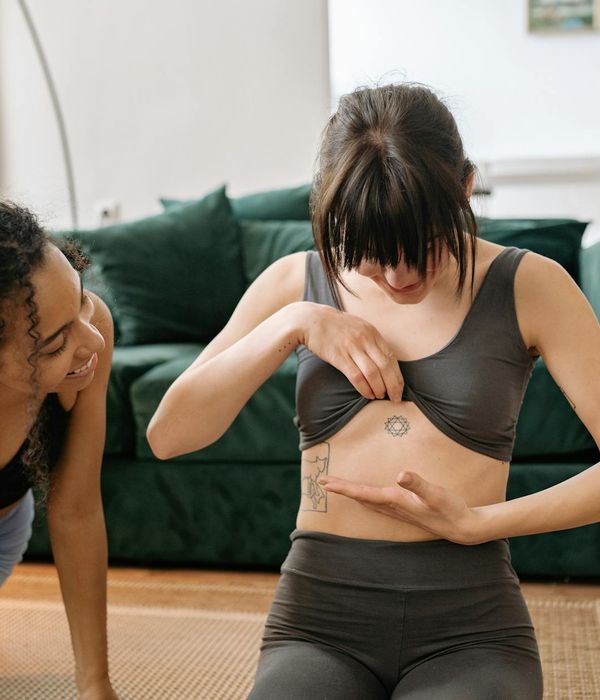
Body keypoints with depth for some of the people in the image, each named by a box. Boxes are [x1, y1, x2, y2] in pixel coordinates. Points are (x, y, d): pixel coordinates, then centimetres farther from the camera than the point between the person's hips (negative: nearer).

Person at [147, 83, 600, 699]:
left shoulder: (528, 286, -2)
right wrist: (293, 324, -10)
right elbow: (167, 435, -2)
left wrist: (475, 522, -12)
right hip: (319, 616, 1)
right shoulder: (297, 282, 6)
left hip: (467, 626, 0)